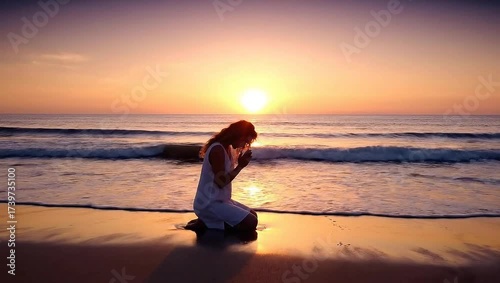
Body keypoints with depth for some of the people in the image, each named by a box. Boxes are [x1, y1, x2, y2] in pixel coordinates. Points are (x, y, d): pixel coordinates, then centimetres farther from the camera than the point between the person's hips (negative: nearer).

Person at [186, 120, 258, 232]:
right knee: (251, 223, -14)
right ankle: (206, 224, -5)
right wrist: (241, 165, -20)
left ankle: (209, 221, 10)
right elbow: (221, 182, -23)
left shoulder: (227, 148, 9)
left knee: (252, 215, 16)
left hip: (220, 200, 10)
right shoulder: (218, 149, -21)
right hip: (209, 204, -10)